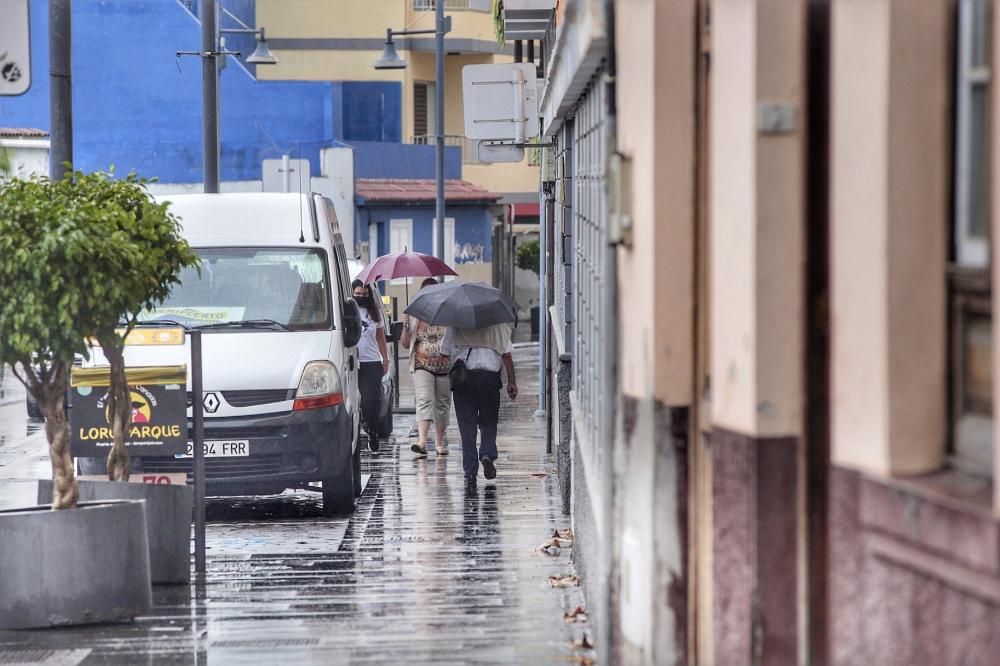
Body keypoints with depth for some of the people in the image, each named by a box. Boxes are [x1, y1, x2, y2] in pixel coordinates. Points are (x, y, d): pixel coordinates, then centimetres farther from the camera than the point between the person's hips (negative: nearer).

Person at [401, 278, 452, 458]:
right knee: (424, 402, -17)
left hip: (445, 367, 2)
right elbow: (406, 343, 7)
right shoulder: (415, 316, 5)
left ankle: (439, 442, 21)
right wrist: (405, 327, -10)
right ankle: (422, 441, -28)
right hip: (422, 366, -2)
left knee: (442, 404, 8)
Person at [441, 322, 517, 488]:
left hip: (462, 378, 0)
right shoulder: (497, 324, 6)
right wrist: (512, 382, 5)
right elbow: (507, 355, 3)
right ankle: (487, 453, -10)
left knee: (467, 425, 3)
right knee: (488, 422, 16)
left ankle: (470, 472, -1)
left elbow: (444, 352, 5)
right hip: (489, 375, 0)